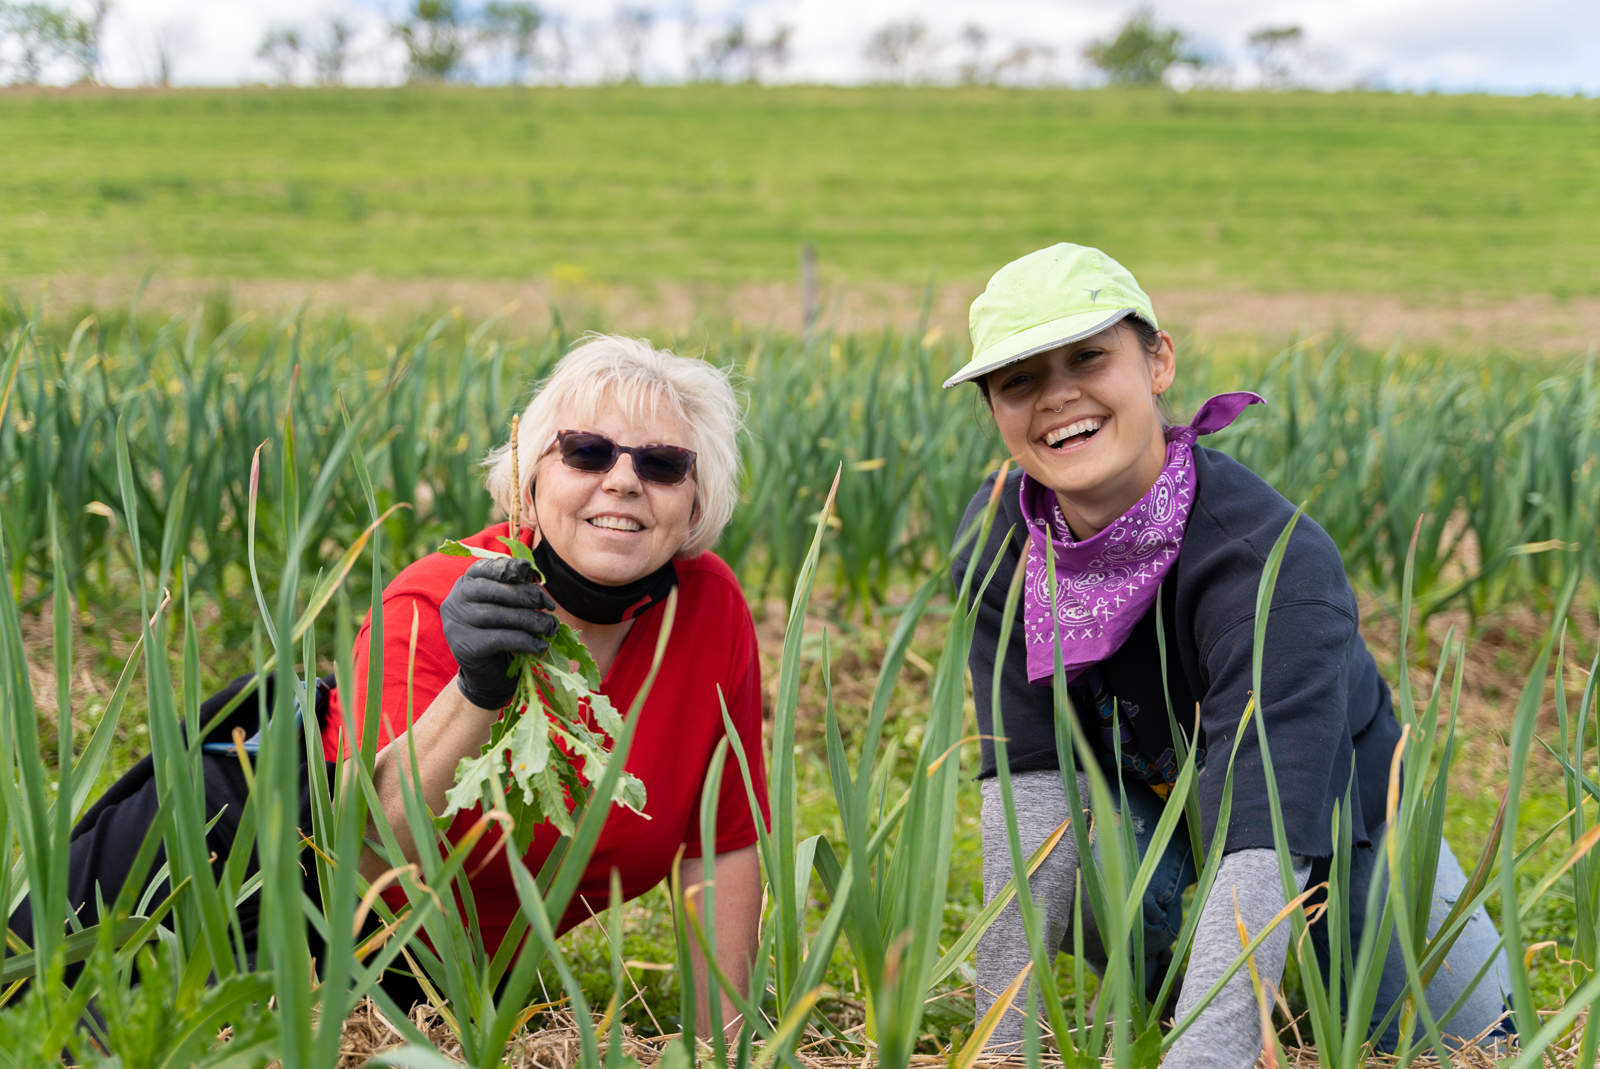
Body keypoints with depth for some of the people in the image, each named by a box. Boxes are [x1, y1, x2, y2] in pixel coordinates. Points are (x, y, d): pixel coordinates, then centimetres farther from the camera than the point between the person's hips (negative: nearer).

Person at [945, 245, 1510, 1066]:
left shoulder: (1273, 561, -39)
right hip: (1146, 793, 1)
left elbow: (1260, 845, -48)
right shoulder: (996, 540, -23)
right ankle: (1147, 995, 5)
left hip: (1331, 812, -1)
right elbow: (1031, 775, -24)